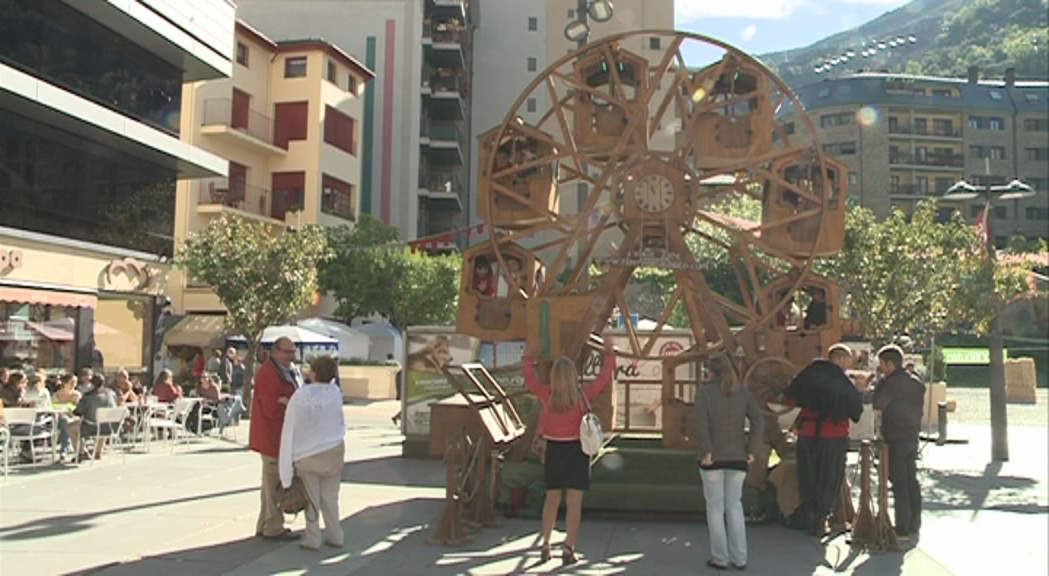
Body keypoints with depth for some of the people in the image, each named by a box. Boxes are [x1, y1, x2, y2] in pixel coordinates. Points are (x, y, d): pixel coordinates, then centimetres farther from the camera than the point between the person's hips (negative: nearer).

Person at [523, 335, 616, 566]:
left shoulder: (547, 395, -7)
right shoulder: (583, 395, -12)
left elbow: (530, 379, 10)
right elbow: (605, 377, -1)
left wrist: (528, 357, 25)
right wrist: (610, 352, 10)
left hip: (554, 450, 3)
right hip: (577, 450, -3)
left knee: (552, 499, 17)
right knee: (574, 502, 3)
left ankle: (545, 545, 22)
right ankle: (568, 549, 3)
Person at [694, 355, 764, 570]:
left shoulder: (705, 391, -6)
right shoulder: (742, 392, 4)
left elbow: (701, 423, -18)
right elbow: (758, 420, -5)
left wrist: (705, 451, -14)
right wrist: (751, 450, -3)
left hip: (714, 458, -3)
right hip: (738, 458, 3)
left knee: (715, 507, 7)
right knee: (735, 506, 13)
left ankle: (720, 558, 11)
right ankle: (739, 558, 14)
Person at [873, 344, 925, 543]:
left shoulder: (894, 381, -15)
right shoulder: (916, 382, 13)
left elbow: (878, 404, -19)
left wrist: (881, 382, -7)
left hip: (896, 439, -9)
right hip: (912, 437, 9)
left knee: (899, 483, -6)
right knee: (911, 481, 12)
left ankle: (902, 529, -4)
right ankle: (914, 526, 17)